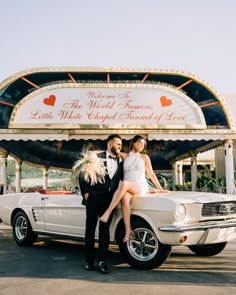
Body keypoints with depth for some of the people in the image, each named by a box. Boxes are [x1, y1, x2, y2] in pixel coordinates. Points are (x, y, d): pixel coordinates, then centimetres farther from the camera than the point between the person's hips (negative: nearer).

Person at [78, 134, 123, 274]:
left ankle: (102, 260, 2)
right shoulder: (97, 157, 1)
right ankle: (89, 260, 12)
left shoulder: (121, 162, 14)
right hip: (94, 197, -3)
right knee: (90, 228, 4)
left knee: (105, 229, 0)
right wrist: (86, 192, -7)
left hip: (110, 199, 3)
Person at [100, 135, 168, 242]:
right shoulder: (124, 156, 20)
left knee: (124, 184, -37)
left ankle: (107, 212, -40)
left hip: (140, 187, -2)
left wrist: (160, 189, 17)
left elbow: (151, 175, 20)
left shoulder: (144, 157, 18)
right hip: (127, 188, 2)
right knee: (124, 199, -36)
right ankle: (128, 230, -35)